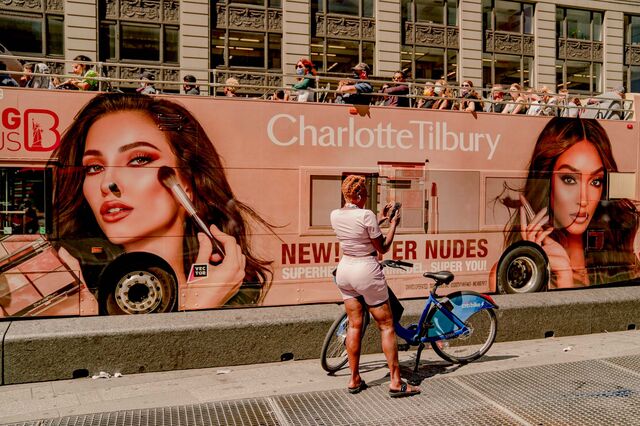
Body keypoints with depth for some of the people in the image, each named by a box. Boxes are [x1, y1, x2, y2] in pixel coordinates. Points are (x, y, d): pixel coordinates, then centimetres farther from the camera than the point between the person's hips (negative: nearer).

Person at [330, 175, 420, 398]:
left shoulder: (335, 215, 1)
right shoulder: (366, 215, -18)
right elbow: (383, 248, -8)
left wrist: (381, 218, 17)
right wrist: (393, 224, 3)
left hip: (344, 270, 6)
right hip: (366, 272, -6)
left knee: (355, 325, 15)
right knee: (387, 326, 5)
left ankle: (354, 379, 20)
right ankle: (396, 382, 8)